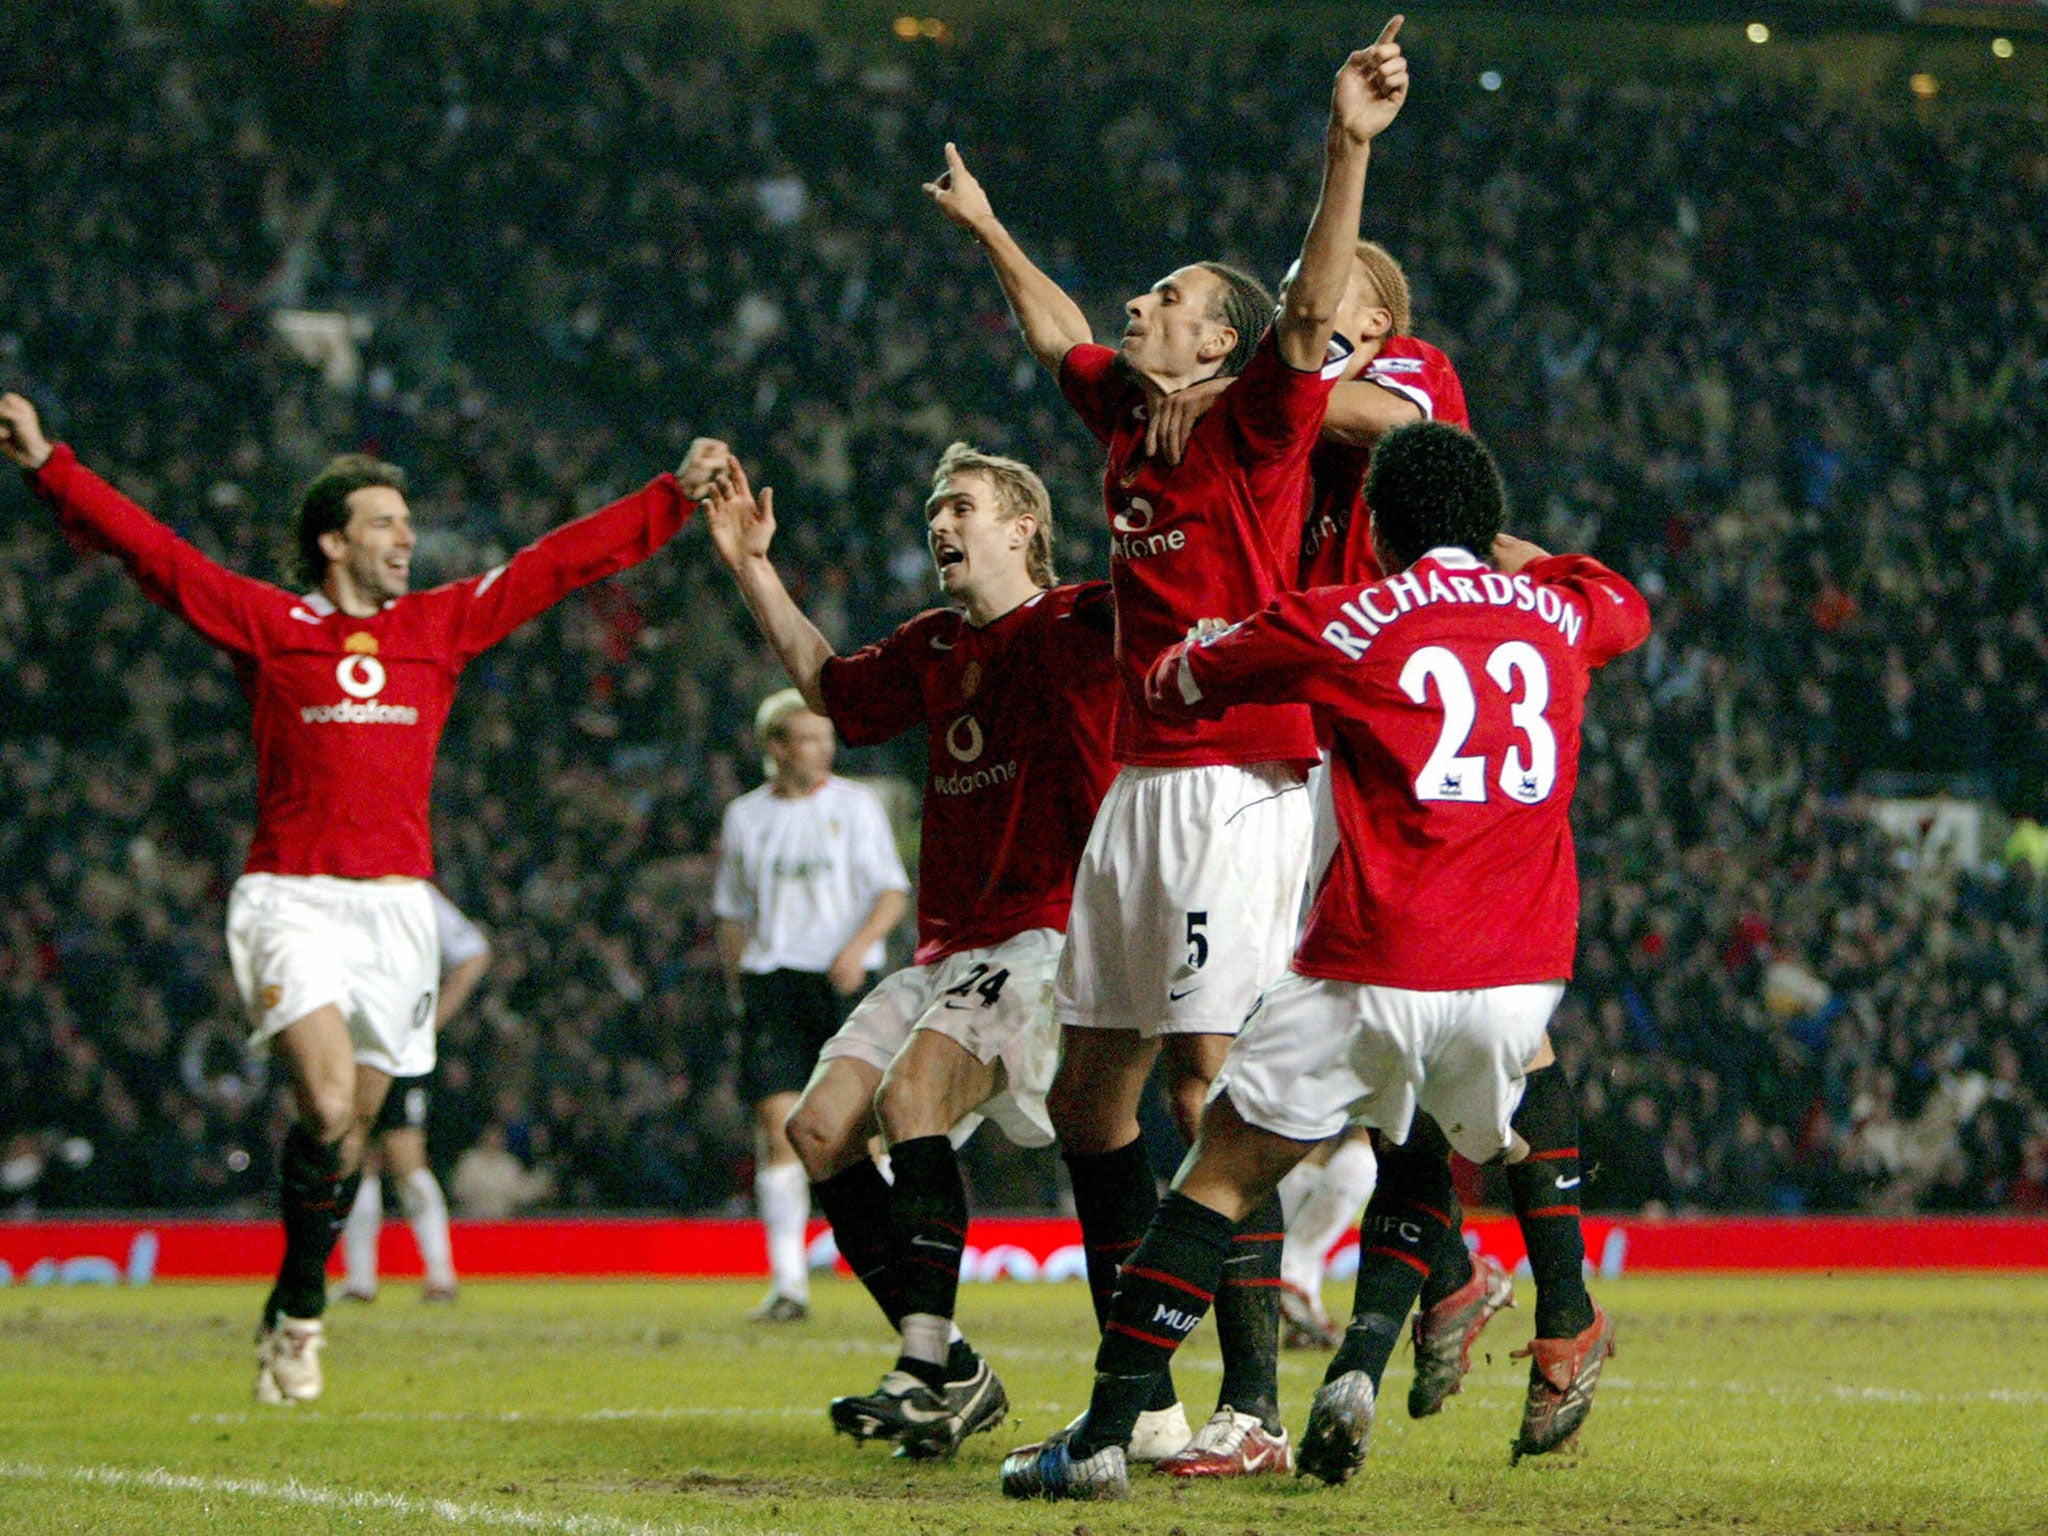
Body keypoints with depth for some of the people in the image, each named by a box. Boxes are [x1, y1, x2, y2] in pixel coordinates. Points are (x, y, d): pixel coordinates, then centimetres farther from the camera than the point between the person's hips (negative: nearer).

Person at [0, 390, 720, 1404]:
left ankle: (296, 1314, 24)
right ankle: (297, 1305, 0)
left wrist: (678, 498, 15)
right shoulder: (267, 624, 4)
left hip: (396, 904, 4)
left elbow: (564, 561, 16)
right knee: (326, 1106, -20)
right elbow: (146, 548, 0)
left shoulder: (441, 624, 13)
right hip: (290, 901, -4)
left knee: (352, 1130, 6)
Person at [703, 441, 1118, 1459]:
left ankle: (928, 1377, -32)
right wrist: (752, 567, 27)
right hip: (949, 949, 9)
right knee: (821, 1129, -2)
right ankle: (952, 1373, 3)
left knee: (912, 1094, -29)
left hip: (1048, 936, -9)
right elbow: (828, 686, 33)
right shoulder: (932, 648, 17)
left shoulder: (1074, 628, -6)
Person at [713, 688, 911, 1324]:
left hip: (845, 980, -1)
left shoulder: (856, 804, 4)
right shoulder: (744, 817, 11)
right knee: (779, 1128, -10)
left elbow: (894, 892, 0)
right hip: (771, 979, 1)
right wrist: (738, 991, 15)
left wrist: (859, 946, -17)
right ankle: (787, 1283, -11)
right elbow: (732, 913, 19)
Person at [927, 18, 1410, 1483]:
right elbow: (1061, 333, 34)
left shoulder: (1251, 427, -7)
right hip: (1139, 787, 9)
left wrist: (1351, 147, -37)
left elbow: (1313, 315, -24)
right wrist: (988, 228, 47)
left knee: (1209, 1094, -13)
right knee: (1092, 1096, 10)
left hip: (1235, 787, -9)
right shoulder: (1130, 419, 14)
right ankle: (1144, 1399, 19)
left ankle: (1254, 1411, -10)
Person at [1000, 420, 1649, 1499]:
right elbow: (1624, 604, 39)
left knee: (1221, 1175, 5)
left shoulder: (1339, 623, 1)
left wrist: (1196, 645, 39)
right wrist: (1506, 552, 53)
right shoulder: (1555, 612, 13)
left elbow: (1174, 683, 16)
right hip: (1519, 975, 4)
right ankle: (1360, 1370, 8)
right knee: (1420, 1158, 29)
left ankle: (1102, 1440, 0)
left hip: (1372, 976, -4)